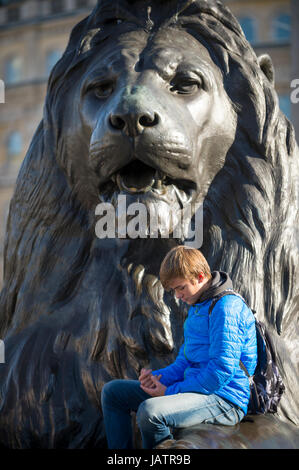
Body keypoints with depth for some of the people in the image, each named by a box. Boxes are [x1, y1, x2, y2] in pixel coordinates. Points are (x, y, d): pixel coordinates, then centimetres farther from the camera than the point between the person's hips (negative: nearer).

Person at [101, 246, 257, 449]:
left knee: (150, 411, -36)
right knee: (113, 391, 8)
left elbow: (222, 371, -22)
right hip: (196, 389, 10)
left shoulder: (227, 307, -16)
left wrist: (171, 391, -16)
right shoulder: (196, 308, 15)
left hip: (224, 400, -10)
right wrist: (158, 377, -1)